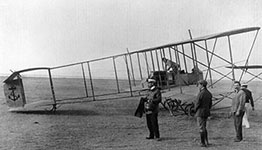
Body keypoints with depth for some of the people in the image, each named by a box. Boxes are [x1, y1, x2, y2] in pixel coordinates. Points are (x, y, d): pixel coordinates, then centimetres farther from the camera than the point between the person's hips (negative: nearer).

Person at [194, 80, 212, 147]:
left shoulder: (201, 93, -19)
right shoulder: (209, 93, 6)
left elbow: (197, 104, -17)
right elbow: (210, 104, 11)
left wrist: (195, 109, 2)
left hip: (200, 113, -8)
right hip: (206, 113, 8)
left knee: (201, 128, 0)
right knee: (204, 127, 20)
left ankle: (203, 143, 5)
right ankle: (206, 141, 22)